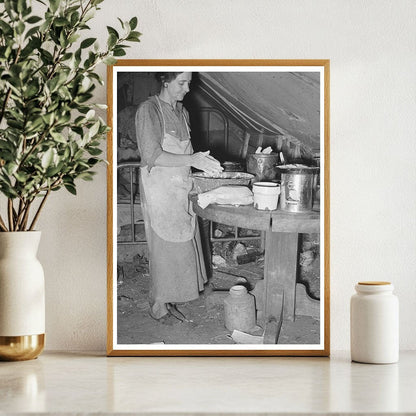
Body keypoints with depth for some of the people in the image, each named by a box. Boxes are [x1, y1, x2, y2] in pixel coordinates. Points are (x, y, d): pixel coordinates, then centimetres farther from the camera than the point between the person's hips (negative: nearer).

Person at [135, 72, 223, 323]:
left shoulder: (182, 111, 12)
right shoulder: (149, 110, -13)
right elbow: (152, 155, -20)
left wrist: (202, 162, 2)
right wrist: (192, 160, -26)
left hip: (181, 188, 8)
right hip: (159, 188, -7)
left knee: (182, 244, 9)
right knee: (165, 246, -2)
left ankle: (170, 302, 21)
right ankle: (158, 306, 10)